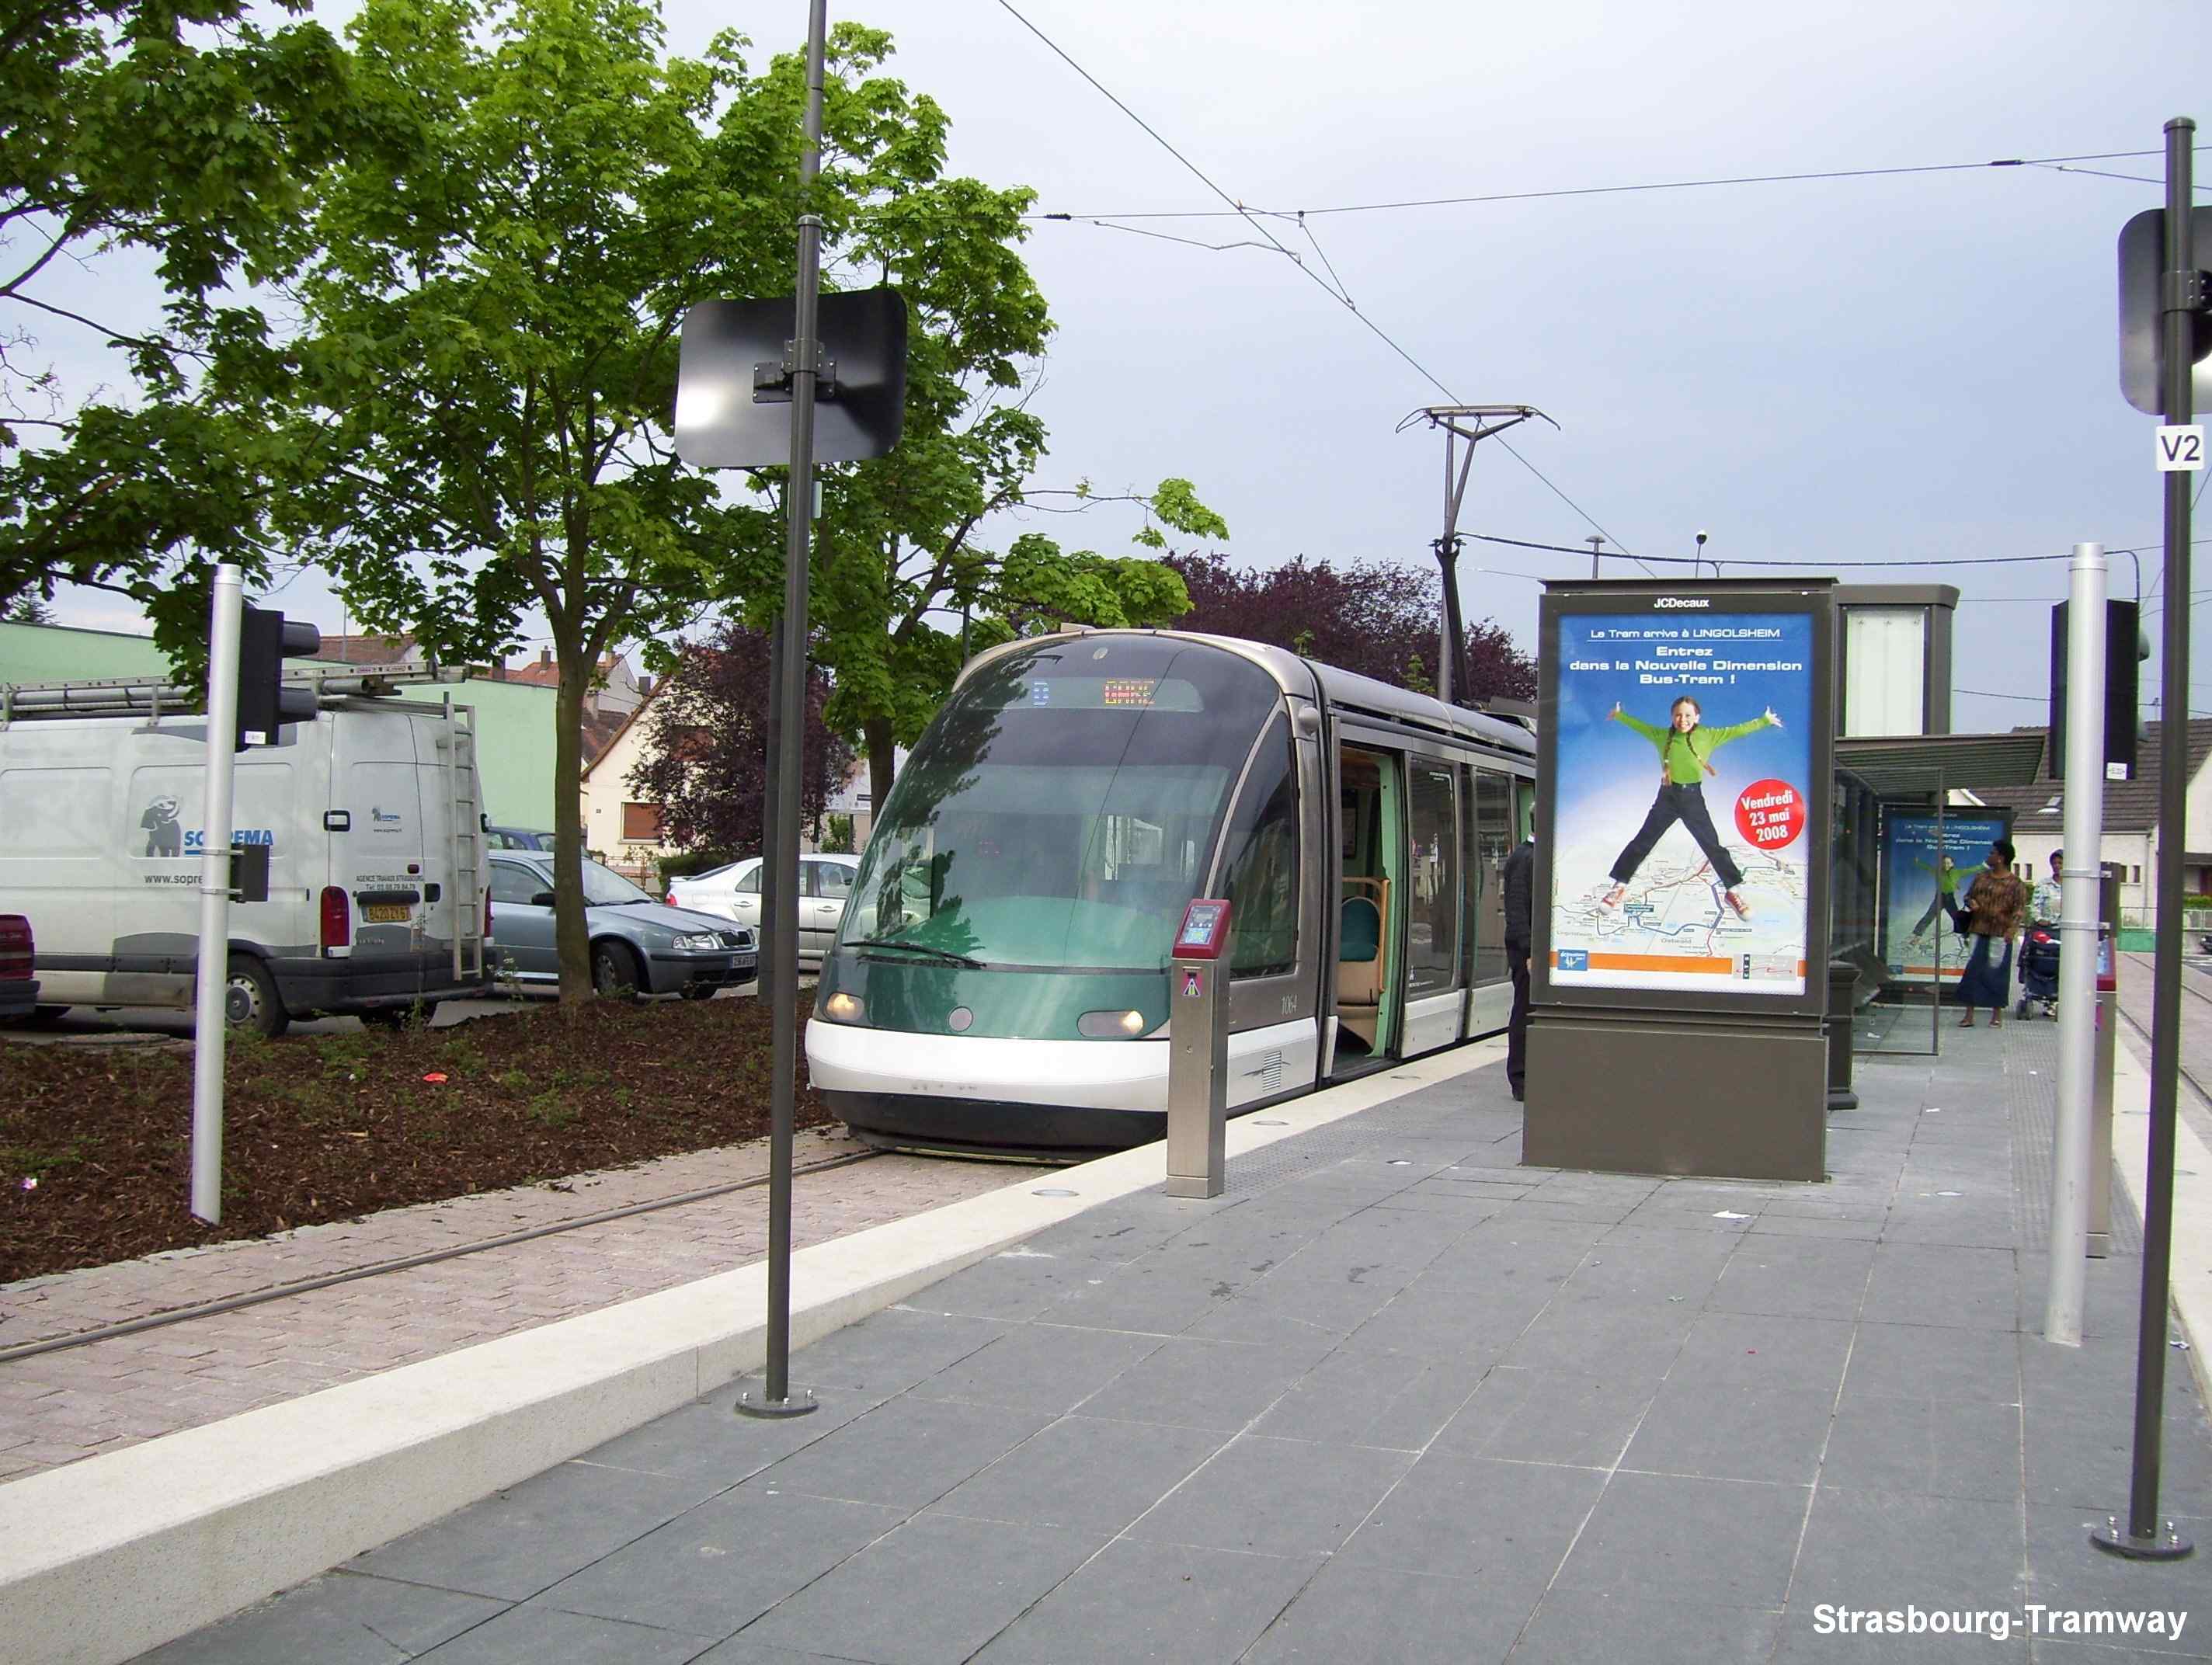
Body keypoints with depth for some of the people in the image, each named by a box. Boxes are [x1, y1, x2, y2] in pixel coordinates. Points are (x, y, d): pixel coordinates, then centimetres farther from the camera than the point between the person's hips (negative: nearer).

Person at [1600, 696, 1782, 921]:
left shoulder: (1708, 736, -2)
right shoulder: (1661, 735, 2)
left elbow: (1737, 731, 1)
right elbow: (1640, 725, 17)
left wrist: (1765, 721, 1)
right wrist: (1620, 716, 24)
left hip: (1693, 798, -1)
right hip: (1667, 797, 1)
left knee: (1713, 846, 4)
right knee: (1642, 841, 5)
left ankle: (1733, 890, 14)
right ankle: (1620, 885, 14)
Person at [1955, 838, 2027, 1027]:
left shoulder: (2015, 883, -2)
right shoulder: (1981, 877, 13)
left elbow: (2019, 908, -6)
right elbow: (1969, 895, 22)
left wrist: (2011, 929, -18)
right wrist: (1970, 902, -2)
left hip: (1999, 934, -4)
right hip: (1978, 931, 4)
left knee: (1997, 971, 1)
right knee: (1972, 969, 1)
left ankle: (1997, 1013, 16)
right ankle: (1969, 1015, 4)